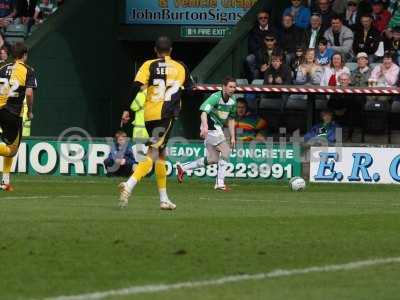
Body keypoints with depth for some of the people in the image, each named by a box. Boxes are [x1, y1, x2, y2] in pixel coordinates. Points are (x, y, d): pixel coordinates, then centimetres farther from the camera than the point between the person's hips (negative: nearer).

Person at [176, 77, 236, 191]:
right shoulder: (216, 97, -18)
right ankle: (220, 183, -12)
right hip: (210, 128, -9)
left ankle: (183, 168, 22)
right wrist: (205, 126, -47)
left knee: (212, 159, 9)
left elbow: (231, 120, 18)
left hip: (218, 129, 9)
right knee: (225, 152, -16)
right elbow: (204, 113, -30)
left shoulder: (232, 102, 8)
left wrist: (232, 137, 13)